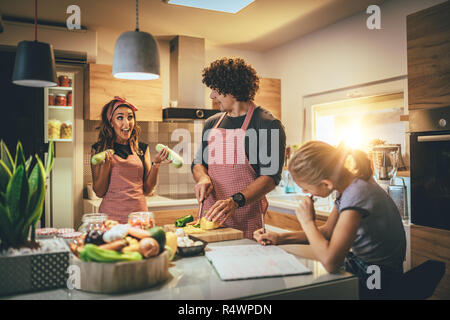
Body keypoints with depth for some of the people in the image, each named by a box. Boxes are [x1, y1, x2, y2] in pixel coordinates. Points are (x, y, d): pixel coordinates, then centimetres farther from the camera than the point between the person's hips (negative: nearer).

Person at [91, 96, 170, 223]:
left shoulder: (142, 149, 7)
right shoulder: (99, 149, 1)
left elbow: (147, 190, 7)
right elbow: (99, 192, 0)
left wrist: (156, 163, -4)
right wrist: (105, 165, -14)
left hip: (138, 213, 2)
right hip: (111, 215, -2)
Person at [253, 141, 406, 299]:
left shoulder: (356, 195, -30)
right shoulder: (348, 183, -3)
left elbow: (330, 262, -36)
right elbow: (327, 232, 9)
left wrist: (307, 221, -22)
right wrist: (280, 238, 2)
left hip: (377, 280, -8)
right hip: (362, 264, 8)